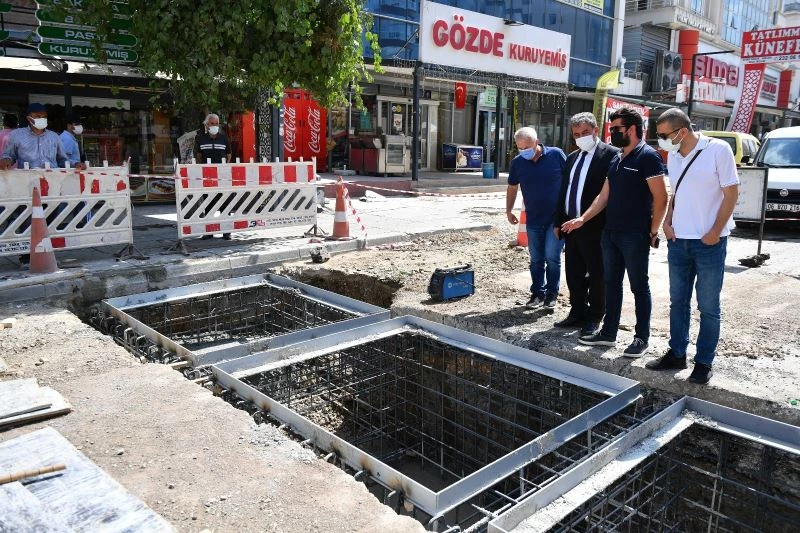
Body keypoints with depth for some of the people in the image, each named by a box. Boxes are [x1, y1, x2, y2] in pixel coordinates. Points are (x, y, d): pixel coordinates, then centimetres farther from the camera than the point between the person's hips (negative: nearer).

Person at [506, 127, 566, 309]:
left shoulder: (556, 155, -8)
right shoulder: (517, 162, 1)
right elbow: (512, 188, 13)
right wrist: (508, 211, 7)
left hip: (556, 217, -3)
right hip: (533, 219, 3)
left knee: (552, 257, -6)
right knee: (536, 259, 9)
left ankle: (552, 293, 10)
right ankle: (538, 293, 22)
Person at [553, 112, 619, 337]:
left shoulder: (610, 154, -8)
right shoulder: (572, 158, 15)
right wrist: (558, 222, 14)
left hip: (595, 228, -7)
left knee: (596, 275, 5)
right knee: (573, 274, 14)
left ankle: (594, 318, 16)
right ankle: (577, 312, 28)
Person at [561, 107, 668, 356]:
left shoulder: (648, 156, -10)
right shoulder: (616, 159, 14)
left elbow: (660, 198, -13)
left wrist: (653, 232, -11)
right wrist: (583, 218, 7)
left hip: (634, 236, -8)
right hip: (610, 233, 8)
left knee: (639, 286, 4)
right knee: (612, 283, 13)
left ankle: (642, 337, 15)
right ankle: (608, 332, 23)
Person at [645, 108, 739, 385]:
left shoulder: (718, 149, -10)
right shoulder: (673, 156, 7)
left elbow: (731, 193, -9)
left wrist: (715, 233, -12)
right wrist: (668, 222, 2)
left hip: (709, 242, -6)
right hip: (678, 240, 6)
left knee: (708, 307, 4)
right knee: (678, 302, 13)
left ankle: (704, 362, 15)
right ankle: (677, 354, 25)